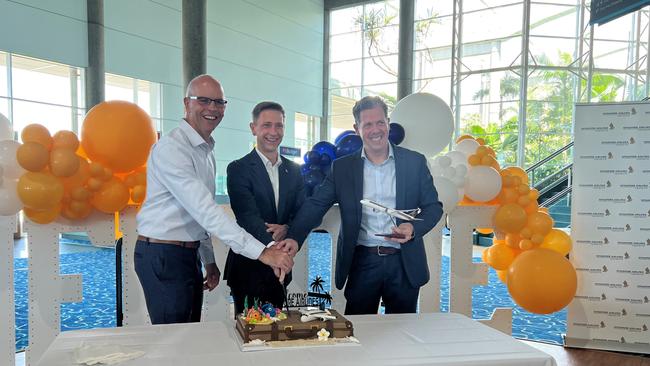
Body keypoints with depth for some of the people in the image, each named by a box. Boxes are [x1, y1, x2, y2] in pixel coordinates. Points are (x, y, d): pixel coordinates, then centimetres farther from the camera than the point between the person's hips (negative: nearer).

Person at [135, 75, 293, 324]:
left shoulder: (207, 150, 13)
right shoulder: (171, 147, -18)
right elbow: (205, 211, -28)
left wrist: (209, 261, 19)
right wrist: (262, 252, -31)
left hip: (189, 254, 9)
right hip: (163, 256, -9)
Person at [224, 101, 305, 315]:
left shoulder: (294, 170, 10)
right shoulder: (239, 169, -7)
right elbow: (248, 216, -18)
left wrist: (287, 229, -16)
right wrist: (274, 245, -32)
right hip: (249, 265, -5)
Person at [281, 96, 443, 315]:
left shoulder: (415, 162, 2)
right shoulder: (342, 167, 3)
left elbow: (433, 206, 5)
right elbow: (316, 205, -3)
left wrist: (414, 228, -15)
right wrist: (293, 238, -18)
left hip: (404, 264, 1)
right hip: (362, 263, 0)